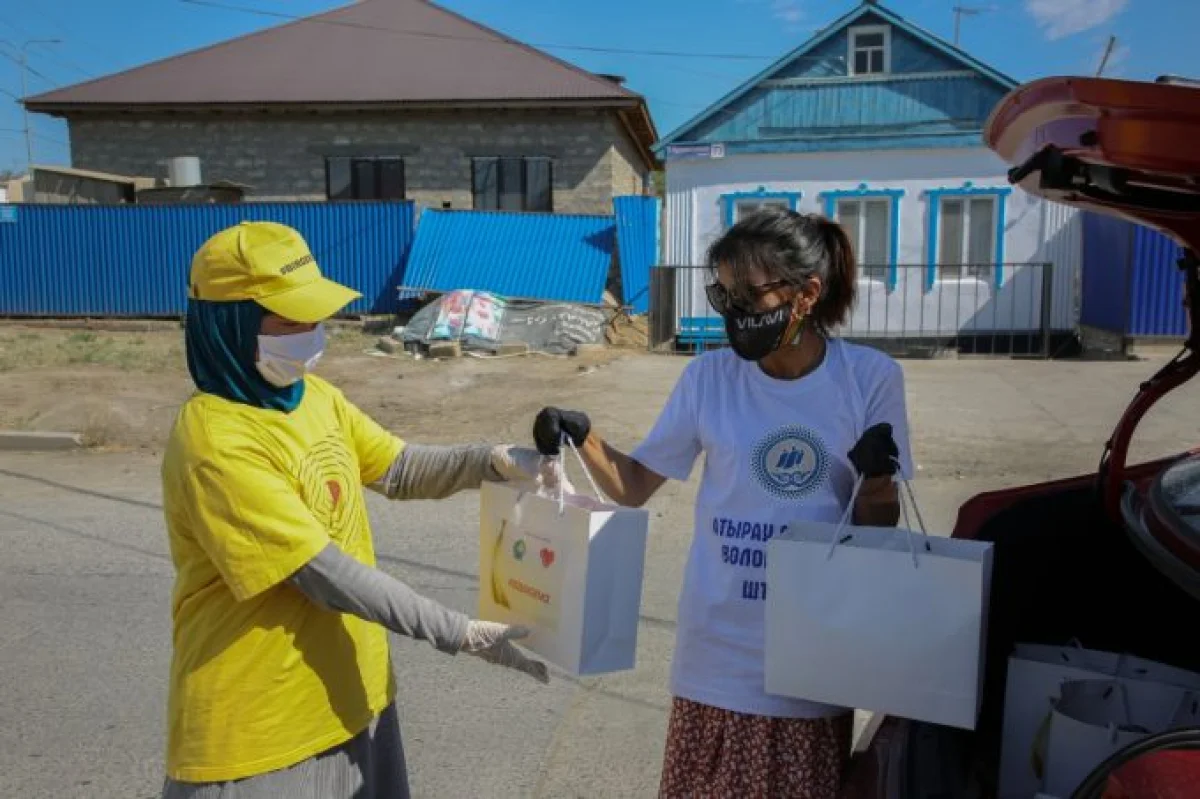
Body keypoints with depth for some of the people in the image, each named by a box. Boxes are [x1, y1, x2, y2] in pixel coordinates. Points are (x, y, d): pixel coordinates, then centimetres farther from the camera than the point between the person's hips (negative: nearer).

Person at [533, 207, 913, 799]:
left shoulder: (871, 379, -8)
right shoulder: (708, 378, -4)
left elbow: (878, 531, -1)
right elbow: (634, 486, 2)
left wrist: (876, 478, -21)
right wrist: (582, 438, -15)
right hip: (719, 649, 1)